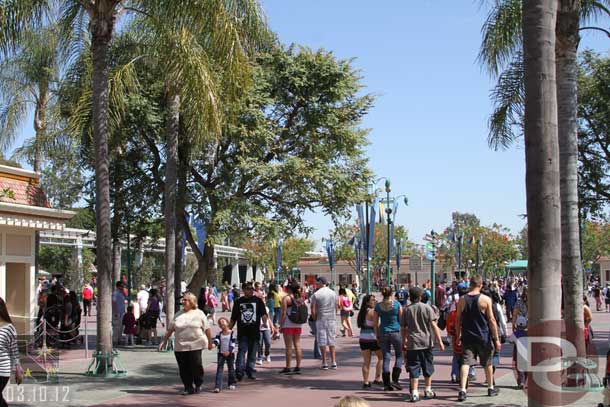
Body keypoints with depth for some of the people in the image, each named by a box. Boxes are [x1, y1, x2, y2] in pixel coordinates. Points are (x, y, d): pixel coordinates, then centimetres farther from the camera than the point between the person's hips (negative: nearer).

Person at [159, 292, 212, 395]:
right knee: (184, 368, 3)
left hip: (195, 345, -3)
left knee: (196, 366, -4)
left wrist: (209, 342, 3)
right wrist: (163, 342, 6)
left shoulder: (199, 313, 3)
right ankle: (188, 387, 14)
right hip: (180, 347, 3)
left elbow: (207, 329, 4)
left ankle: (198, 385, 18)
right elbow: (170, 330, 11)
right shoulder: (178, 315, 11)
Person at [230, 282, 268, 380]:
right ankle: (239, 372, -16)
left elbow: (263, 313, -4)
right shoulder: (238, 302, 9)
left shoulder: (258, 301, 6)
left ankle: (251, 371, 18)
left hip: (255, 332, 1)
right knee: (242, 351, -11)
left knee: (252, 353, 8)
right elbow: (233, 318, 13)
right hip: (242, 332, -1)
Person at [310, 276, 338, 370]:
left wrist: (315, 319, 6)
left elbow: (313, 310, -9)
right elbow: (336, 308, 8)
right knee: (332, 341, 10)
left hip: (321, 320, -3)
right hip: (332, 320, 3)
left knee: (322, 342, 2)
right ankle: (333, 362, 9)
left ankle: (324, 363, 3)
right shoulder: (333, 293, 4)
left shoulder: (316, 294, -8)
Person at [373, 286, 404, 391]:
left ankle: (386, 384, 7)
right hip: (396, 332, -2)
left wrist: (377, 336, 13)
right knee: (399, 356, 12)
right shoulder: (397, 304, -6)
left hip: (383, 333, 2)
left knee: (386, 357, 8)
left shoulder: (378, 306, 0)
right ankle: (395, 380, -1)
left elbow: (376, 323, 3)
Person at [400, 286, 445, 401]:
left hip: (412, 343, 0)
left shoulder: (406, 310, 1)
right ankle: (428, 391, 25)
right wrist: (440, 341, -5)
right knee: (427, 367, 14)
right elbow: (434, 326, -7)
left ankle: (414, 393, -6)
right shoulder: (427, 308, -3)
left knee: (414, 368, 1)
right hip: (426, 342, 0)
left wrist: (404, 341, 21)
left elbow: (403, 328, 6)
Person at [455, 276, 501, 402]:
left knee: (466, 362, -1)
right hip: (483, 337, -1)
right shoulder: (486, 299, -8)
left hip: (467, 337, 1)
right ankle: (491, 389, 30)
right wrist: (496, 339, -2)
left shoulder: (462, 300, 0)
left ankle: (462, 390, -14)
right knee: (487, 363, 16)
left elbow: (458, 320, 5)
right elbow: (491, 320, -8)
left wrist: (458, 336, 15)